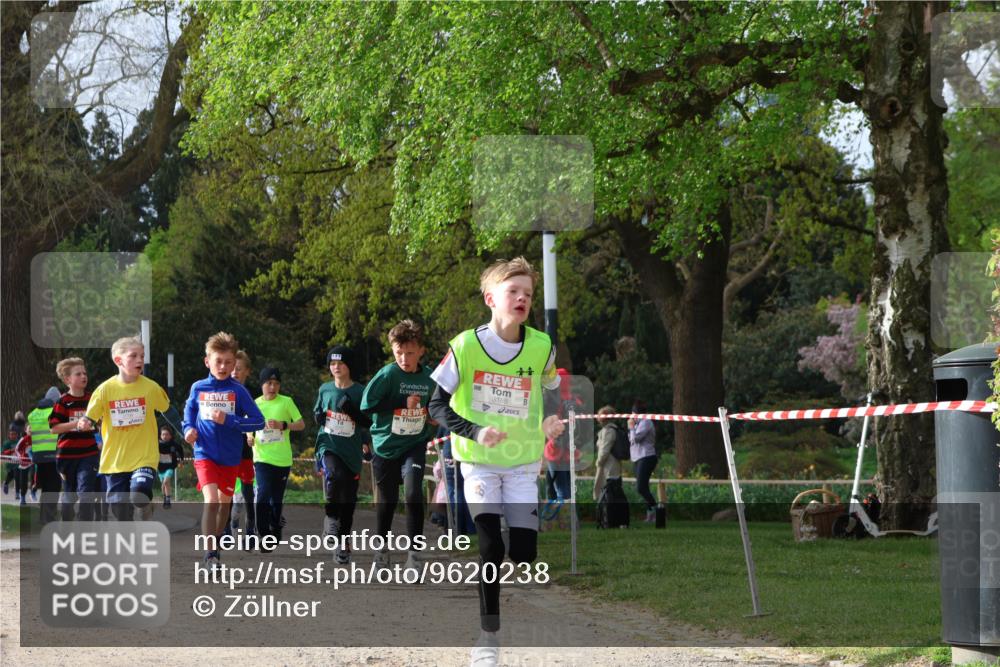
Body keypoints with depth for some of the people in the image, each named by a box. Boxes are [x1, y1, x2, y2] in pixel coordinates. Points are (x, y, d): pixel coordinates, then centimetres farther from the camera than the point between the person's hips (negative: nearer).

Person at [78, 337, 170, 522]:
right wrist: (84, 423, -18)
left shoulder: (151, 387, -4)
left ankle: (147, 512, 8)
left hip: (144, 457, -2)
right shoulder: (105, 389, -3)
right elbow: (90, 417, 1)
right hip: (115, 460, 2)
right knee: (120, 509, 4)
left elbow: (167, 410, 12)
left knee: (139, 495, -26)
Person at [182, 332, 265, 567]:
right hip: (205, 453, -1)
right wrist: (188, 429, 0)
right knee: (211, 500, -19)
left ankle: (217, 540, 39)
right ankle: (210, 553, -16)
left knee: (225, 501, 16)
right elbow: (189, 411, 19)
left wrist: (228, 421, -20)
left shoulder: (238, 391, -7)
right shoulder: (198, 388, -1)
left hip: (231, 456, 1)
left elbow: (258, 421, -11)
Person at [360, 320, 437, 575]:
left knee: (414, 494, -20)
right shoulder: (388, 375, -15)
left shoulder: (429, 377, -3)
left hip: (414, 446, 1)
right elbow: (366, 405, -20)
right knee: (387, 500, 11)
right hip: (385, 446, -1)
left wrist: (432, 417, -2)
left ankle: (414, 554, -13)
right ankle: (381, 549, 34)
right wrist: (403, 404, -21)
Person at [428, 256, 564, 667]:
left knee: (525, 550, -3)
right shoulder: (466, 346, -15)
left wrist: (550, 421, -6)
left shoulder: (541, 347, -7)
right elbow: (437, 405, -9)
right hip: (479, 461, -2)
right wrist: (474, 431, -22)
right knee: (491, 546, -11)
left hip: (523, 462, 2)